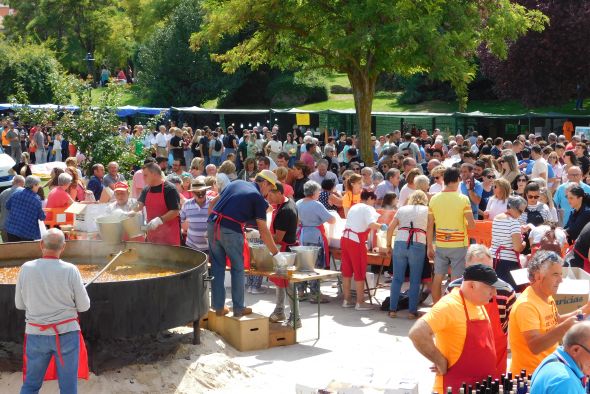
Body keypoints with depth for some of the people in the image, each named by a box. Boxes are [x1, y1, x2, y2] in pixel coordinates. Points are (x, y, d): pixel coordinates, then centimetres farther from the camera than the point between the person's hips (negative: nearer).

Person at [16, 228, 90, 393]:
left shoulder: (26, 269, -8)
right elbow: (84, 306, -5)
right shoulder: (70, 270, -13)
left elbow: (19, 304, 3)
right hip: (66, 333, -2)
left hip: (36, 334, 2)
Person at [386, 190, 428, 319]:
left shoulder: (402, 209, 18)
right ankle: (412, 311, 5)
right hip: (418, 245, -2)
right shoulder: (427, 210, 14)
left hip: (400, 244, 2)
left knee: (397, 279, 7)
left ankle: (392, 309, 8)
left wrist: (388, 245, 18)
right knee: (415, 281, 5)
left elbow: (390, 228, 12)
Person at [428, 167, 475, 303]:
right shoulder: (463, 199, -10)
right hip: (459, 245, -3)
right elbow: (472, 224, -12)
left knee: (437, 278, 10)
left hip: (440, 245, 3)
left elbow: (430, 226, 2)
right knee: (456, 280, 2)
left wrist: (430, 246, 9)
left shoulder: (434, 199, -1)